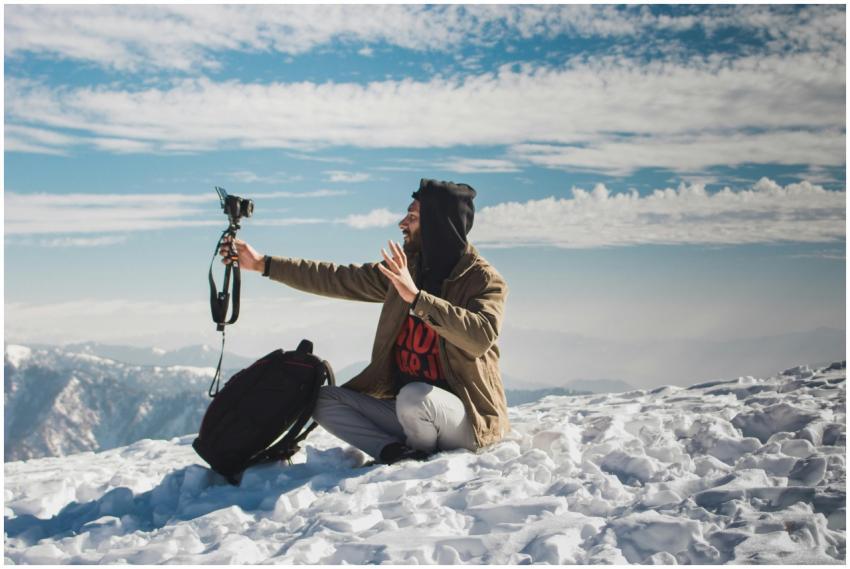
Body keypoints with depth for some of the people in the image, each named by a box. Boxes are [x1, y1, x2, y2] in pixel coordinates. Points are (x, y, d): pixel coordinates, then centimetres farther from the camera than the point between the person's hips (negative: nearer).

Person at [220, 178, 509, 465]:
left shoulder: (485, 280, -13)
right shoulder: (404, 269, 6)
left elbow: (481, 337, -32)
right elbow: (337, 279, 10)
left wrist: (416, 297, -34)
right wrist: (263, 263, 9)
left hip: (465, 417, -6)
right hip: (407, 410, 7)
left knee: (414, 397, -37)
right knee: (324, 399, -3)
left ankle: (421, 453, -4)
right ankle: (402, 453, -15)